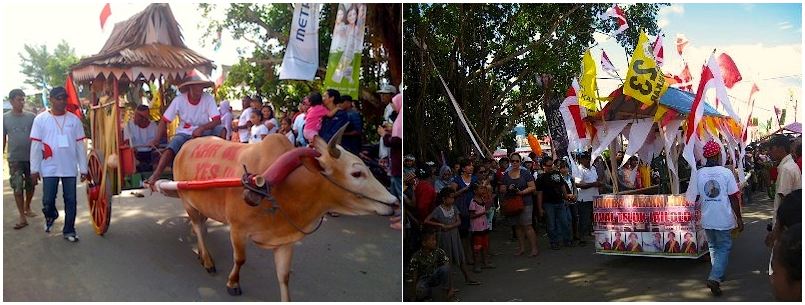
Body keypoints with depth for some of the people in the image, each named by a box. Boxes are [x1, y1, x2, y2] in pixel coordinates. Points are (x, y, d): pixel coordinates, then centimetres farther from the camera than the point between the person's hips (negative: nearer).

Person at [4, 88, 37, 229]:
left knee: (30, 185, 12)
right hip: (15, 159, -1)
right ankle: (22, 218, 1)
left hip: (31, 157, 1)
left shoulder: (31, 117, -1)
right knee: (17, 188, -3)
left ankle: (27, 208, 35)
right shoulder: (5, 118, 0)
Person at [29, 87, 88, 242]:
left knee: (70, 200, 4)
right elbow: (35, 145, -1)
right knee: (48, 200, 5)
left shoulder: (74, 119, 3)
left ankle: (69, 230, 16)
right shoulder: (41, 119, -2)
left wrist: (83, 168, 3)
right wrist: (34, 168, -3)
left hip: (70, 168, 1)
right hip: (49, 168, -1)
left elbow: (80, 145, 5)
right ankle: (50, 216, 37)